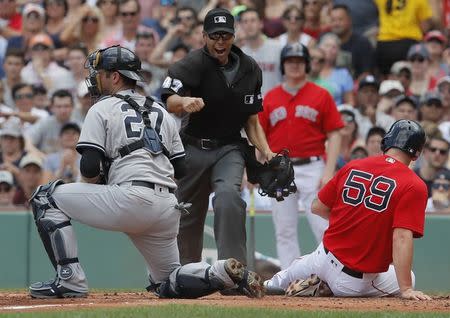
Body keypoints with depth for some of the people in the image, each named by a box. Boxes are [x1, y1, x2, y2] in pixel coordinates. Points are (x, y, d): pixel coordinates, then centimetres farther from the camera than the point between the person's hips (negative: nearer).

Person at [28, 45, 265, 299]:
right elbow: (180, 169, 21)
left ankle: (70, 280, -6)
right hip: (168, 209, 7)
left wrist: (90, 189, 15)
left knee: (46, 197, 5)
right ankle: (226, 272, -6)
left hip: (130, 201, -7)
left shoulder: (102, 109, 5)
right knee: (167, 284, 22)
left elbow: (89, 167, -6)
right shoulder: (161, 112, 25)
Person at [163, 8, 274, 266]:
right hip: (193, 148, -1)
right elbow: (169, 101, -28)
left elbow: (252, 121, 9)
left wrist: (266, 152, -5)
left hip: (229, 148, 1)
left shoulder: (250, 69, 2)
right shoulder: (193, 64, -12)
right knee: (188, 216, 6)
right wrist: (184, 102, -51)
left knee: (228, 194, -27)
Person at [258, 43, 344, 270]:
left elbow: (334, 135, 0)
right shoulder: (270, 98, 11)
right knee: (284, 231, 4)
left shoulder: (321, 96, 3)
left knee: (323, 227, -9)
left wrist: (329, 171, -10)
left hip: (312, 168, -3)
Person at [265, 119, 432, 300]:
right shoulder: (415, 187, -15)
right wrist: (406, 290, -27)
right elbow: (402, 237, -25)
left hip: (324, 258, 7)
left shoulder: (352, 167, 1)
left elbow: (317, 207, 9)